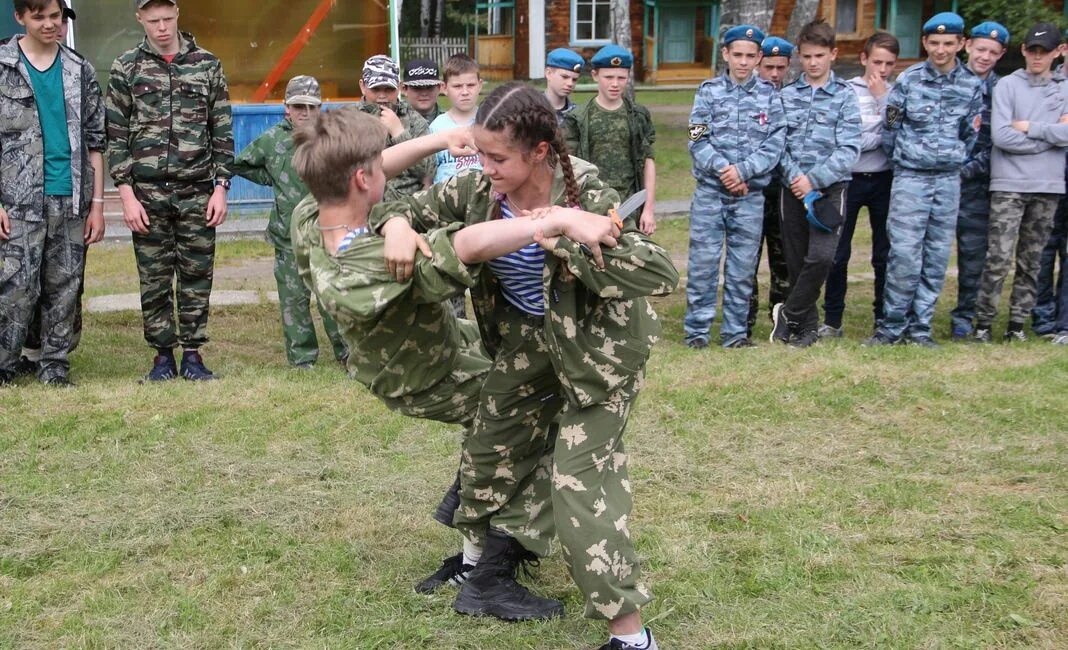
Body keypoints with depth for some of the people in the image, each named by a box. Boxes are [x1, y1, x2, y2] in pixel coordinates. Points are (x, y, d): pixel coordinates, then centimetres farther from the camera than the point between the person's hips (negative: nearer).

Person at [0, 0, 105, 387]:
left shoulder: (79, 70, 10)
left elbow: (95, 140, 11)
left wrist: (97, 203, 6)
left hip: (71, 201, 3)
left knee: (65, 290, 6)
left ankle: (54, 368, 16)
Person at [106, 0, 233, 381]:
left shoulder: (207, 65, 6)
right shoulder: (126, 68, 4)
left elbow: (223, 132, 7)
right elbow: (116, 136, 2)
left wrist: (221, 187, 0)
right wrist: (127, 195, -5)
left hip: (197, 192, 0)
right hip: (148, 192, 0)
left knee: (196, 277, 4)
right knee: (154, 280, 5)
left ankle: (193, 355, 13)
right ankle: (163, 356, 15)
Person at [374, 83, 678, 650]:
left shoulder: (587, 198, -31)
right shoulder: (479, 190, -16)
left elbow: (661, 274, -38)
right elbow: (411, 207, -3)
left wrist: (572, 242, -44)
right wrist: (396, 226, -28)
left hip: (596, 343, -7)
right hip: (528, 334, 7)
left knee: (580, 476, -12)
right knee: (495, 445, 16)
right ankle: (492, 579, 39)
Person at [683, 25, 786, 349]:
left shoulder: (769, 95, 7)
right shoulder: (709, 91, 4)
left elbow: (774, 144, -2)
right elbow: (698, 142, -3)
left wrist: (742, 170, -14)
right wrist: (723, 169, -16)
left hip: (750, 195, 1)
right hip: (710, 192, -1)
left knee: (743, 266, 5)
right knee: (703, 261, -2)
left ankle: (735, 331, 14)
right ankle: (697, 329, 7)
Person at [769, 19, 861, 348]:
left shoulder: (845, 96, 2)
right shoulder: (787, 95, 9)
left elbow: (848, 150, -6)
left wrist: (813, 179, -15)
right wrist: (795, 178, -12)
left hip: (830, 188, -2)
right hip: (793, 188, 2)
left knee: (821, 256, -19)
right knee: (796, 260, 4)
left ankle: (788, 313, -1)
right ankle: (807, 325, 18)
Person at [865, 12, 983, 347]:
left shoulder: (972, 85, 4)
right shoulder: (908, 80, -3)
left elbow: (971, 135, 12)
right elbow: (890, 129, 3)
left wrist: (951, 161, 13)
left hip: (948, 181, 3)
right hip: (910, 179, -3)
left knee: (936, 259, 4)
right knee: (904, 257, -9)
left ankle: (919, 328, 12)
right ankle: (892, 327, 2)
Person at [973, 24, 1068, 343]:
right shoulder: (1008, 85, 2)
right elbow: (1001, 136, -10)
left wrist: (1029, 127, -9)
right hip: (1009, 185, -3)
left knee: (1031, 261, 7)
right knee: (999, 259, -8)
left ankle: (1018, 323, 15)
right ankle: (983, 322, 1)